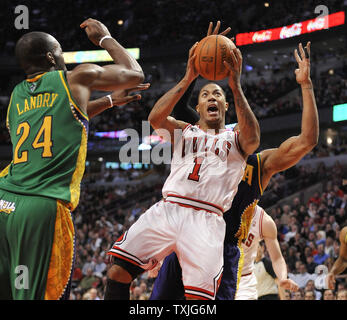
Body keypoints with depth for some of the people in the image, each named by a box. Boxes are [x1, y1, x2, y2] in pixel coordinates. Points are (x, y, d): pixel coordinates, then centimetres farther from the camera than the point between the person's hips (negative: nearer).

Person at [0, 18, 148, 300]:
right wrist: (105, 38, 33)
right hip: (45, 206, -6)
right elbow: (136, 75, 20)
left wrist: (110, 101, 48)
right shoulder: (77, 78, 6)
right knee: (37, 295, -3)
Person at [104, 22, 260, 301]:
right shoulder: (183, 131, 22)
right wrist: (188, 79, -5)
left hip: (206, 220, -2)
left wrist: (236, 86, -13)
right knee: (118, 272, -12)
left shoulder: (236, 139, 17)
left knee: (200, 296, -16)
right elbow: (155, 118, 1)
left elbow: (253, 138, -9)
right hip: (166, 211, 3)